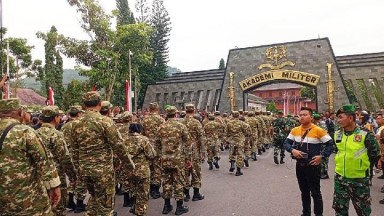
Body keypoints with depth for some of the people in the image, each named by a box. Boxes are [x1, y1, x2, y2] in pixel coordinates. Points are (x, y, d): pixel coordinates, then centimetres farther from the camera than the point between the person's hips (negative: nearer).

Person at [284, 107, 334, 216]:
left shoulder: (318, 130, -13)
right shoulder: (295, 130, 1)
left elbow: (330, 144, -8)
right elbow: (286, 143, 5)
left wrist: (322, 156, -16)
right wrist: (292, 150, -14)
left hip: (313, 165, -5)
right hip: (299, 165, 5)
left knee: (315, 193, 6)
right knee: (304, 192, 20)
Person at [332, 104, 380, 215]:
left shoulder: (365, 134, -14)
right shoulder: (337, 134, 0)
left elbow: (375, 155, -3)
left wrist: (362, 166, 2)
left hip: (360, 179, -4)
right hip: (340, 178, 4)